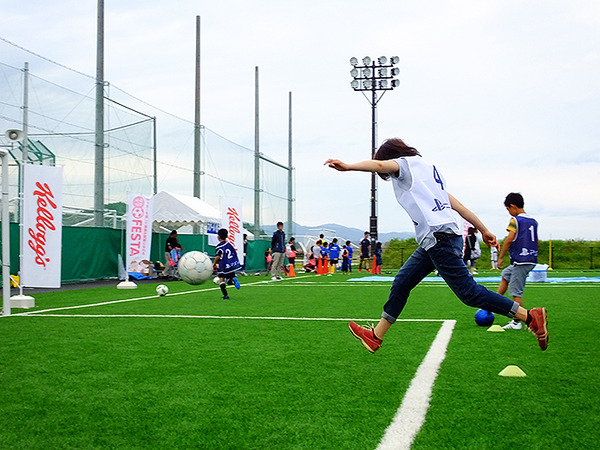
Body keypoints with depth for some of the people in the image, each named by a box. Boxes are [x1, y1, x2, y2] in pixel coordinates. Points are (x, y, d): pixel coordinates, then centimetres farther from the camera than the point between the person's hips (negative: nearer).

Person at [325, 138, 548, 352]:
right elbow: (457, 204, 26)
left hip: (439, 237, -10)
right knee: (401, 283, 13)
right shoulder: (428, 170, 28)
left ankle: (532, 317, -8)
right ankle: (375, 336, 21)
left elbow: (379, 165, -18)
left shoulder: (407, 163, 5)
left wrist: (347, 166, -25)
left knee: (469, 292, -10)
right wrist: (484, 229, 25)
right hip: (434, 240, 10)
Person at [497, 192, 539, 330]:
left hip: (520, 261, -9)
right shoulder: (533, 221, 14)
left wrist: (500, 257, -13)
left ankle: (517, 322, 0)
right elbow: (536, 242, 19)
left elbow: (509, 239, -17)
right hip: (531, 260, 9)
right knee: (505, 275, 26)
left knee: (516, 292, -3)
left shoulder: (515, 220, -10)